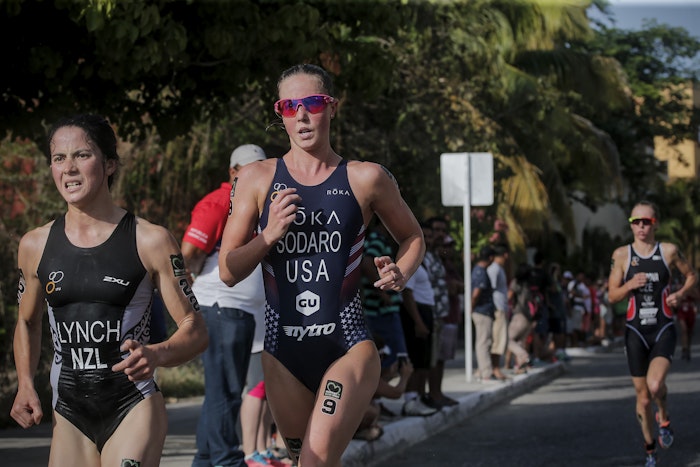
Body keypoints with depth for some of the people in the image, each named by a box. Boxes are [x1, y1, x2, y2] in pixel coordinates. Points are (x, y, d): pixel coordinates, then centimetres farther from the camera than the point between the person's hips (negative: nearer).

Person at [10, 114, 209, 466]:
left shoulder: (150, 241, -5)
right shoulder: (35, 246, 6)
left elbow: (195, 331, -2)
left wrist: (157, 355, -23)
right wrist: (25, 385, 6)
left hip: (134, 409, -4)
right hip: (68, 416, 4)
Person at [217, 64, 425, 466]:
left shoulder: (365, 178, 1)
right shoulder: (258, 179, 4)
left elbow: (413, 237, 17)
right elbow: (228, 272, 4)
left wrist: (401, 274, -4)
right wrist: (270, 234, -13)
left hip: (349, 346, -3)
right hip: (284, 353, 3)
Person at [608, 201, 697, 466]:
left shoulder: (669, 251, -2)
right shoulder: (621, 255, 0)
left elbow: (691, 276, 13)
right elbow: (612, 296, 3)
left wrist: (681, 294, -6)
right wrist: (630, 285, -16)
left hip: (664, 330, -2)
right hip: (636, 332, 2)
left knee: (655, 384, -25)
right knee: (643, 398, 6)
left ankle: (664, 417, 7)